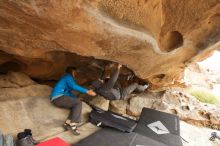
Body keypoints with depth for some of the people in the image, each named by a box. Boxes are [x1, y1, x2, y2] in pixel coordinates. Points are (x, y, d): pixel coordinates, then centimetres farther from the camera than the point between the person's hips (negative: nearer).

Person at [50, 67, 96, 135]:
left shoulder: (66, 78, 27)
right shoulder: (68, 76, -2)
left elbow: (69, 92, 25)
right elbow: (74, 86, -21)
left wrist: (76, 98, 11)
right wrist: (87, 91, -25)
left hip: (57, 98, 9)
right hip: (58, 97, -9)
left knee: (75, 105, 0)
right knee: (78, 103, -16)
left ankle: (68, 123, -10)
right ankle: (73, 124, -21)